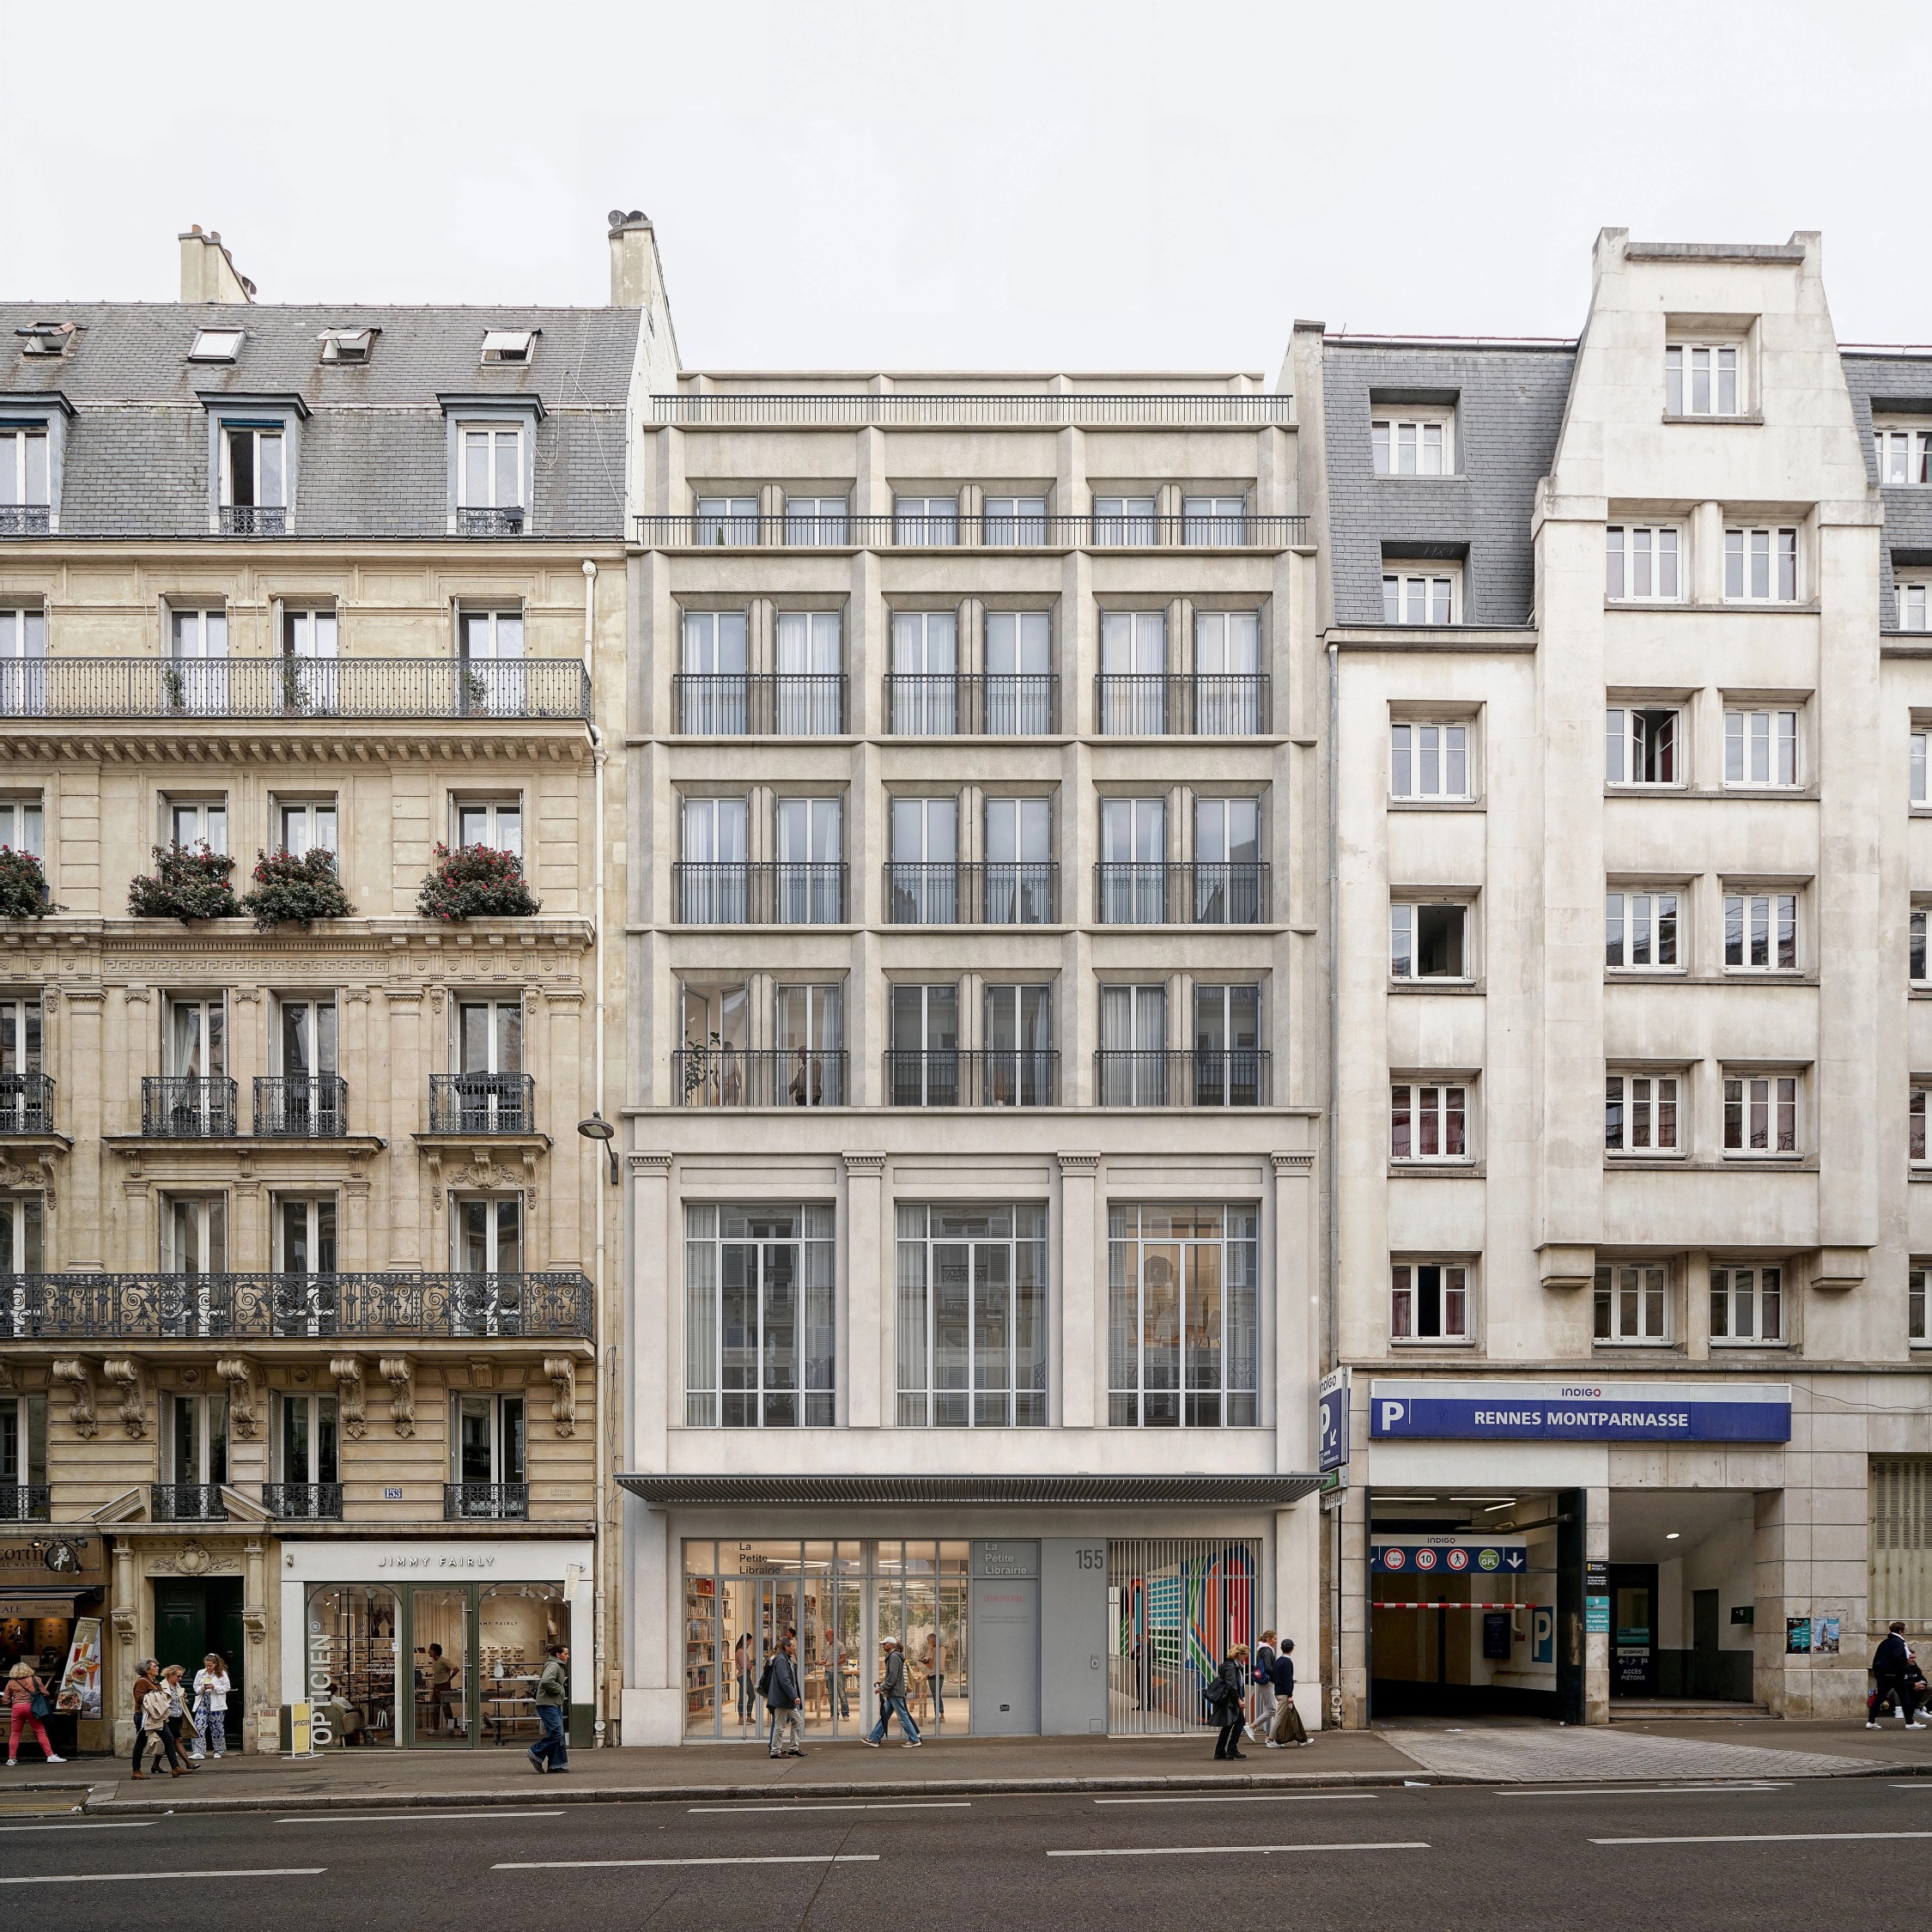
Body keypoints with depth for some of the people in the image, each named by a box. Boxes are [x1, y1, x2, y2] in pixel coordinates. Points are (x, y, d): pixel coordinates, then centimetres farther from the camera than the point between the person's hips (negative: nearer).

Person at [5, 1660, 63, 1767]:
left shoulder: (11, 1683, 7)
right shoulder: (35, 1680, 4)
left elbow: (6, 1701, 6)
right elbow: (45, 1693, 1)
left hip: (17, 1707, 1)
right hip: (31, 1707, -1)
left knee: (15, 1734, 11)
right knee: (40, 1732, 2)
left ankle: (11, 1759, 11)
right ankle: (50, 1756, -3)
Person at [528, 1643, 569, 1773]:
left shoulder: (558, 1666, 19)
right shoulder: (553, 1666, -14)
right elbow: (546, 1681, -31)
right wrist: (560, 1689, -18)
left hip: (555, 1705, 11)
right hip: (547, 1705, -11)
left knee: (558, 1735, 7)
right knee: (556, 1732, -15)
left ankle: (556, 1764, 9)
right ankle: (536, 1754, -2)